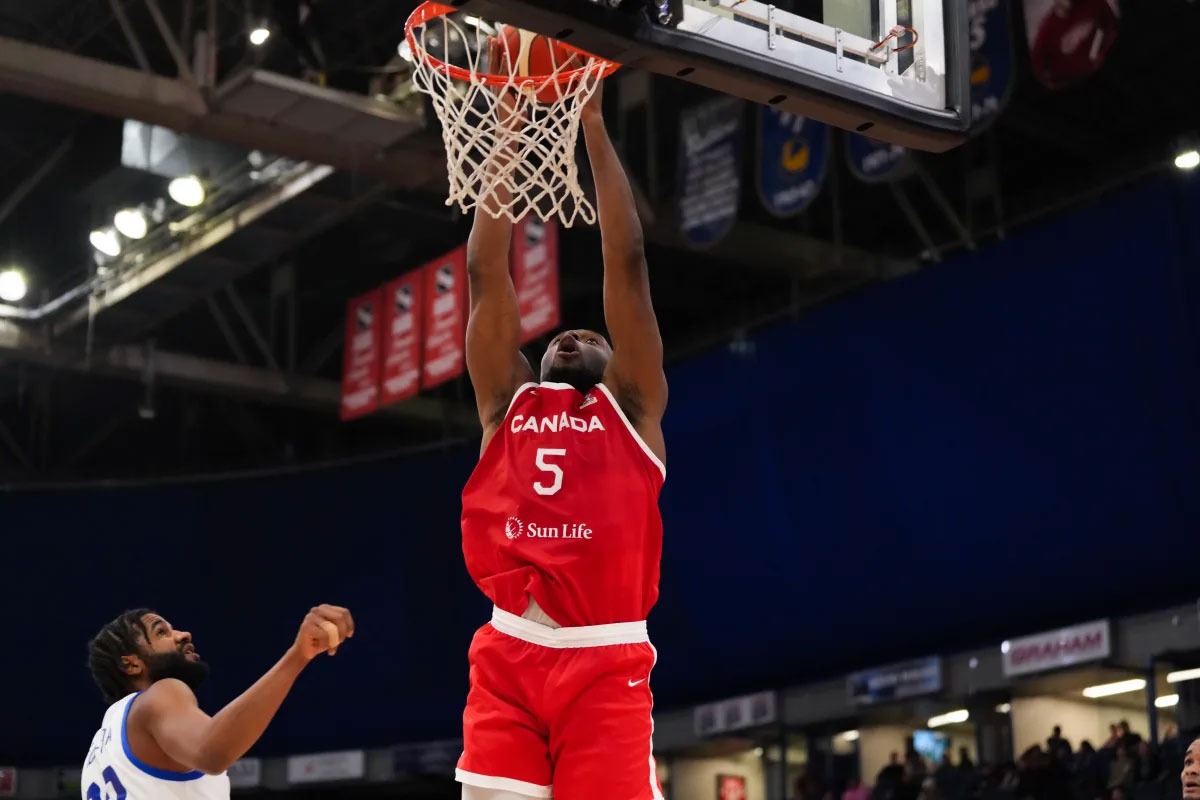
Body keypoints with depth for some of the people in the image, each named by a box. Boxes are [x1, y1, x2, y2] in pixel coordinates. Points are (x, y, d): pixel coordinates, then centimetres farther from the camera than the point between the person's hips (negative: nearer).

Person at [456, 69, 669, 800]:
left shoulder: (630, 405, 15)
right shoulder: (508, 403, 20)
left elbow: (626, 262, 10)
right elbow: (486, 271, 17)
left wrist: (594, 126, 11)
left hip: (606, 663, -2)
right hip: (508, 659, 2)